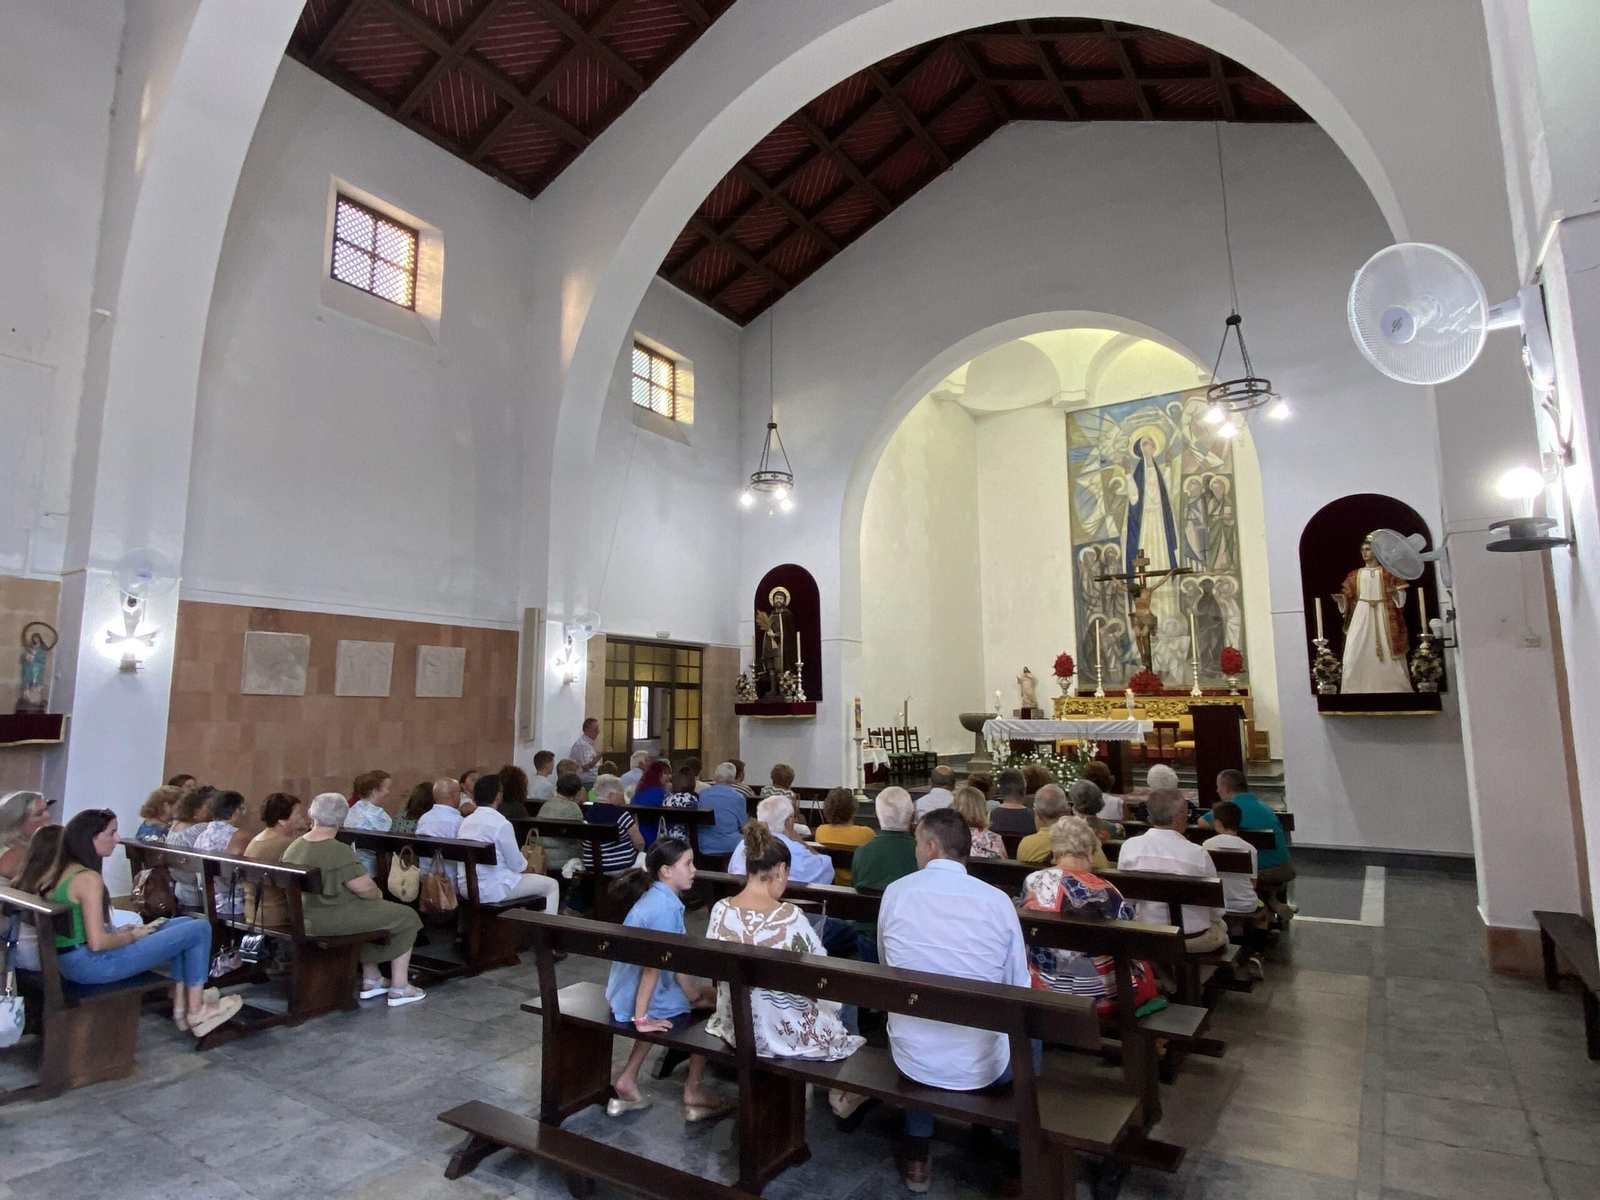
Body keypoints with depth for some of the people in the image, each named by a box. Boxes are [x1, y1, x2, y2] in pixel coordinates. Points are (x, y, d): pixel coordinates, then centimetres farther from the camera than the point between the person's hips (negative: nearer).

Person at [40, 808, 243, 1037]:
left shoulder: (59, 872, 8)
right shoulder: (88, 878, -22)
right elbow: (97, 943, -25)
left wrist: (117, 931, 8)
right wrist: (132, 936, -9)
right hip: (94, 963, -10)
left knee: (183, 924, 18)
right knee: (199, 929, -5)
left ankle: (181, 1006, 17)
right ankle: (196, 1012, 7)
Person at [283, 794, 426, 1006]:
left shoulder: (293, 847, 1)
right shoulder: (339, 851, -24)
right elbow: (365, 888, -21)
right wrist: (378, 894, 2)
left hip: (304, 917, 9)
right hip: (332, 920, -9)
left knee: (370, 910, 31)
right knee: (407, 917, 6)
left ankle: (371, 980, 34)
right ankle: (399, 989, 10)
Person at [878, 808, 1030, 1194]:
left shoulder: (895, 891, -8)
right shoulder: (998, 900, -12)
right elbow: (1019, 988, -3)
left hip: (911, 1058, 1)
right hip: (980, 1064, -1)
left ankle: (916, 1156, 38)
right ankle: (1016, 1159, 39)